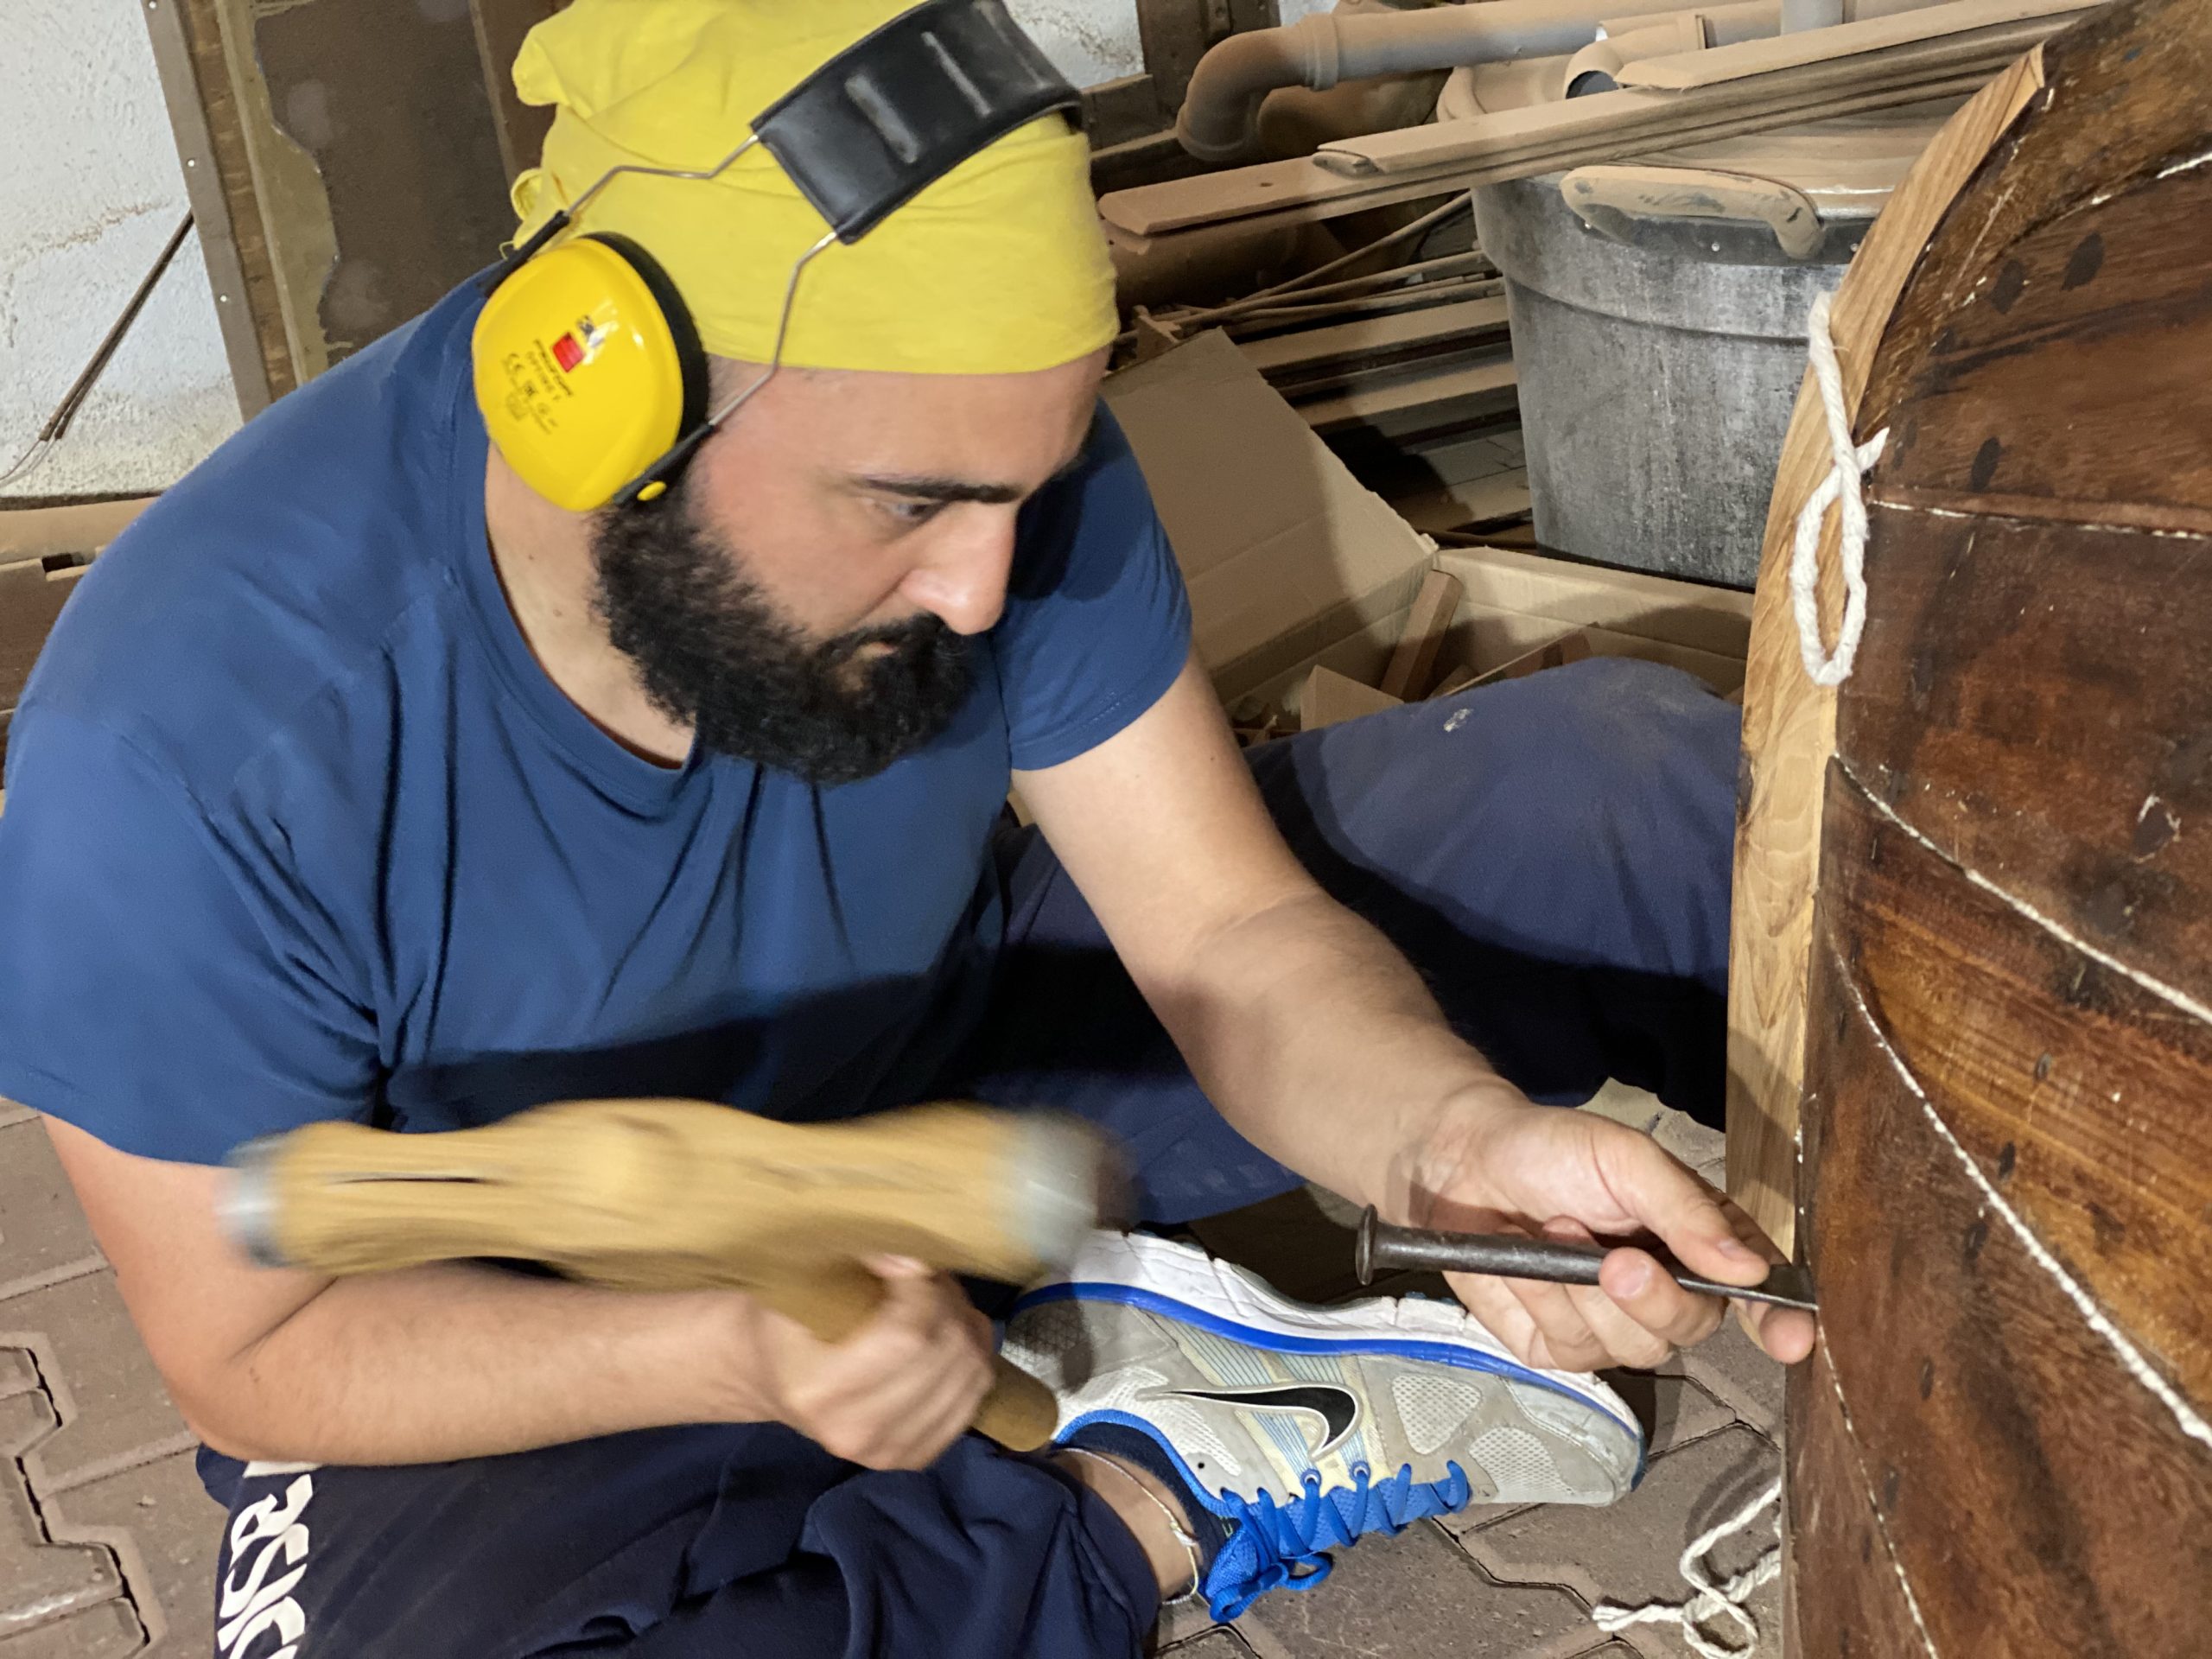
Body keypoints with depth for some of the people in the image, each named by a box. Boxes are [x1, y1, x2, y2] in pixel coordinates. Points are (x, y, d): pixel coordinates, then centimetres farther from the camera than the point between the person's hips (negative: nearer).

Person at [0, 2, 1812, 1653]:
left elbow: (1238, 931, -16)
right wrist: (745, 1347, -38)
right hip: (541, 1326, -2)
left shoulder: (973, 447, -21)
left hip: (970, 1071, 3)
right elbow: (257, 1345, -20)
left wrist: (1454, 1141, -38)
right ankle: (1148, 1496, -15)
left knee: (1626, 778, -6)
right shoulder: (183, 748, -31)